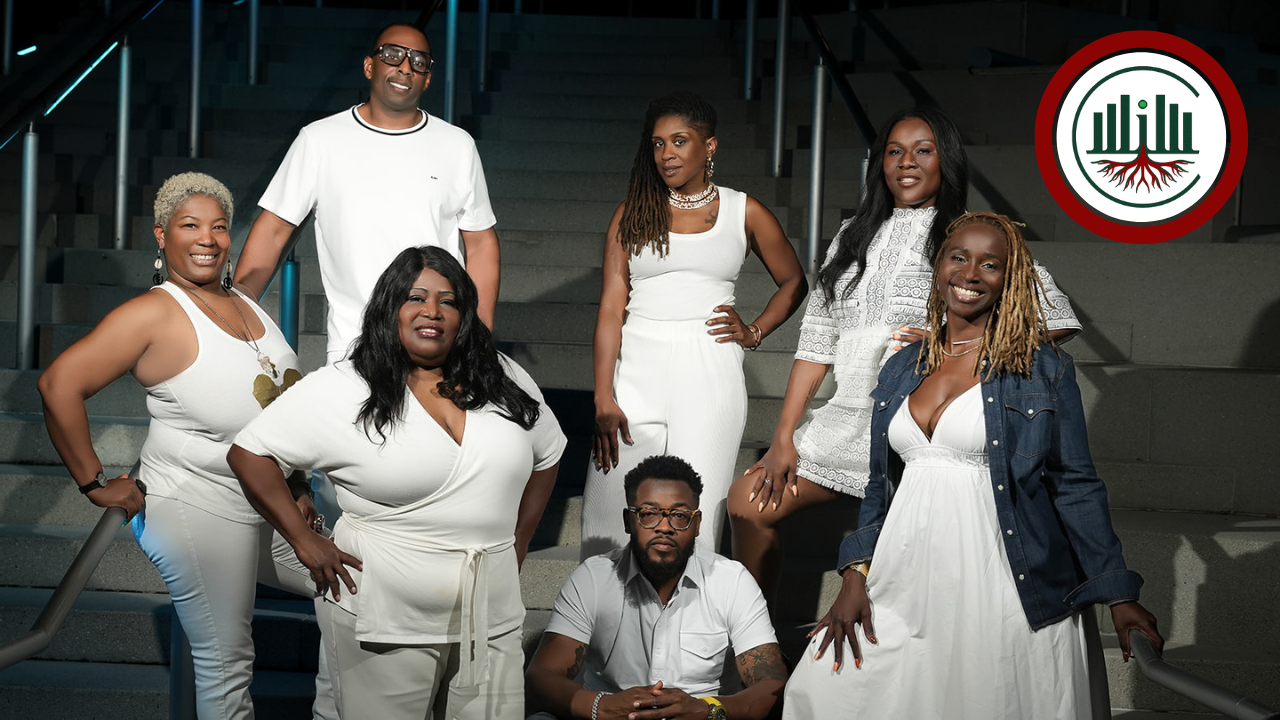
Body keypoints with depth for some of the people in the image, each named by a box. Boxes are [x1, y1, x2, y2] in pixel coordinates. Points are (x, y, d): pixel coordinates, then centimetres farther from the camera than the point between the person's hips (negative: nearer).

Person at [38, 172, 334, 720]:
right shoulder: (154, 313, -13)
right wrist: (93, 483, -15)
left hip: (271, 504, 8)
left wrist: (296, 485, 15)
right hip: (196, 506, -8)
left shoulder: (244, 304, 11)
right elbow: (60, 384, -18)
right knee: (226, 662, -2)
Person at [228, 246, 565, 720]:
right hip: (388, 625, -4)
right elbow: (250, 453, -5)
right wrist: (304, 541, -7)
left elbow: (546, 457, 21)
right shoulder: (342, 391, -5)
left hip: (492, 622, 4)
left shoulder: (505, 383, 7)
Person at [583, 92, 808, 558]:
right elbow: (610, 309, 1)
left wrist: (754, 333, 6)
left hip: (708, 375, -1)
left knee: (693, 520, -3)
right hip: (637, 370, 1)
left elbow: (793, 282, 22)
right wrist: (603, 399, -7)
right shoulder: (633, 214, 8)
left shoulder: (744, 213, 8)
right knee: (615, 513, -3)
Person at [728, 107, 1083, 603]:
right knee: (749, 503, 2)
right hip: (847, 421, 5)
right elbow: (816, 342, 14)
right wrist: (783, 439, 7)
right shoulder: (854, 238, 17)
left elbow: (1056, 318, -6)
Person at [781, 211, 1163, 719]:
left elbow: (1076, 487, 1)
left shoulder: (1044, 369, 0)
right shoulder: (900, 371, 13)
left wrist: (1116, 593, -2)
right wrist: (855, 576, 5)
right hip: (907, 585, 4)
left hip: (1001, 594, -4)